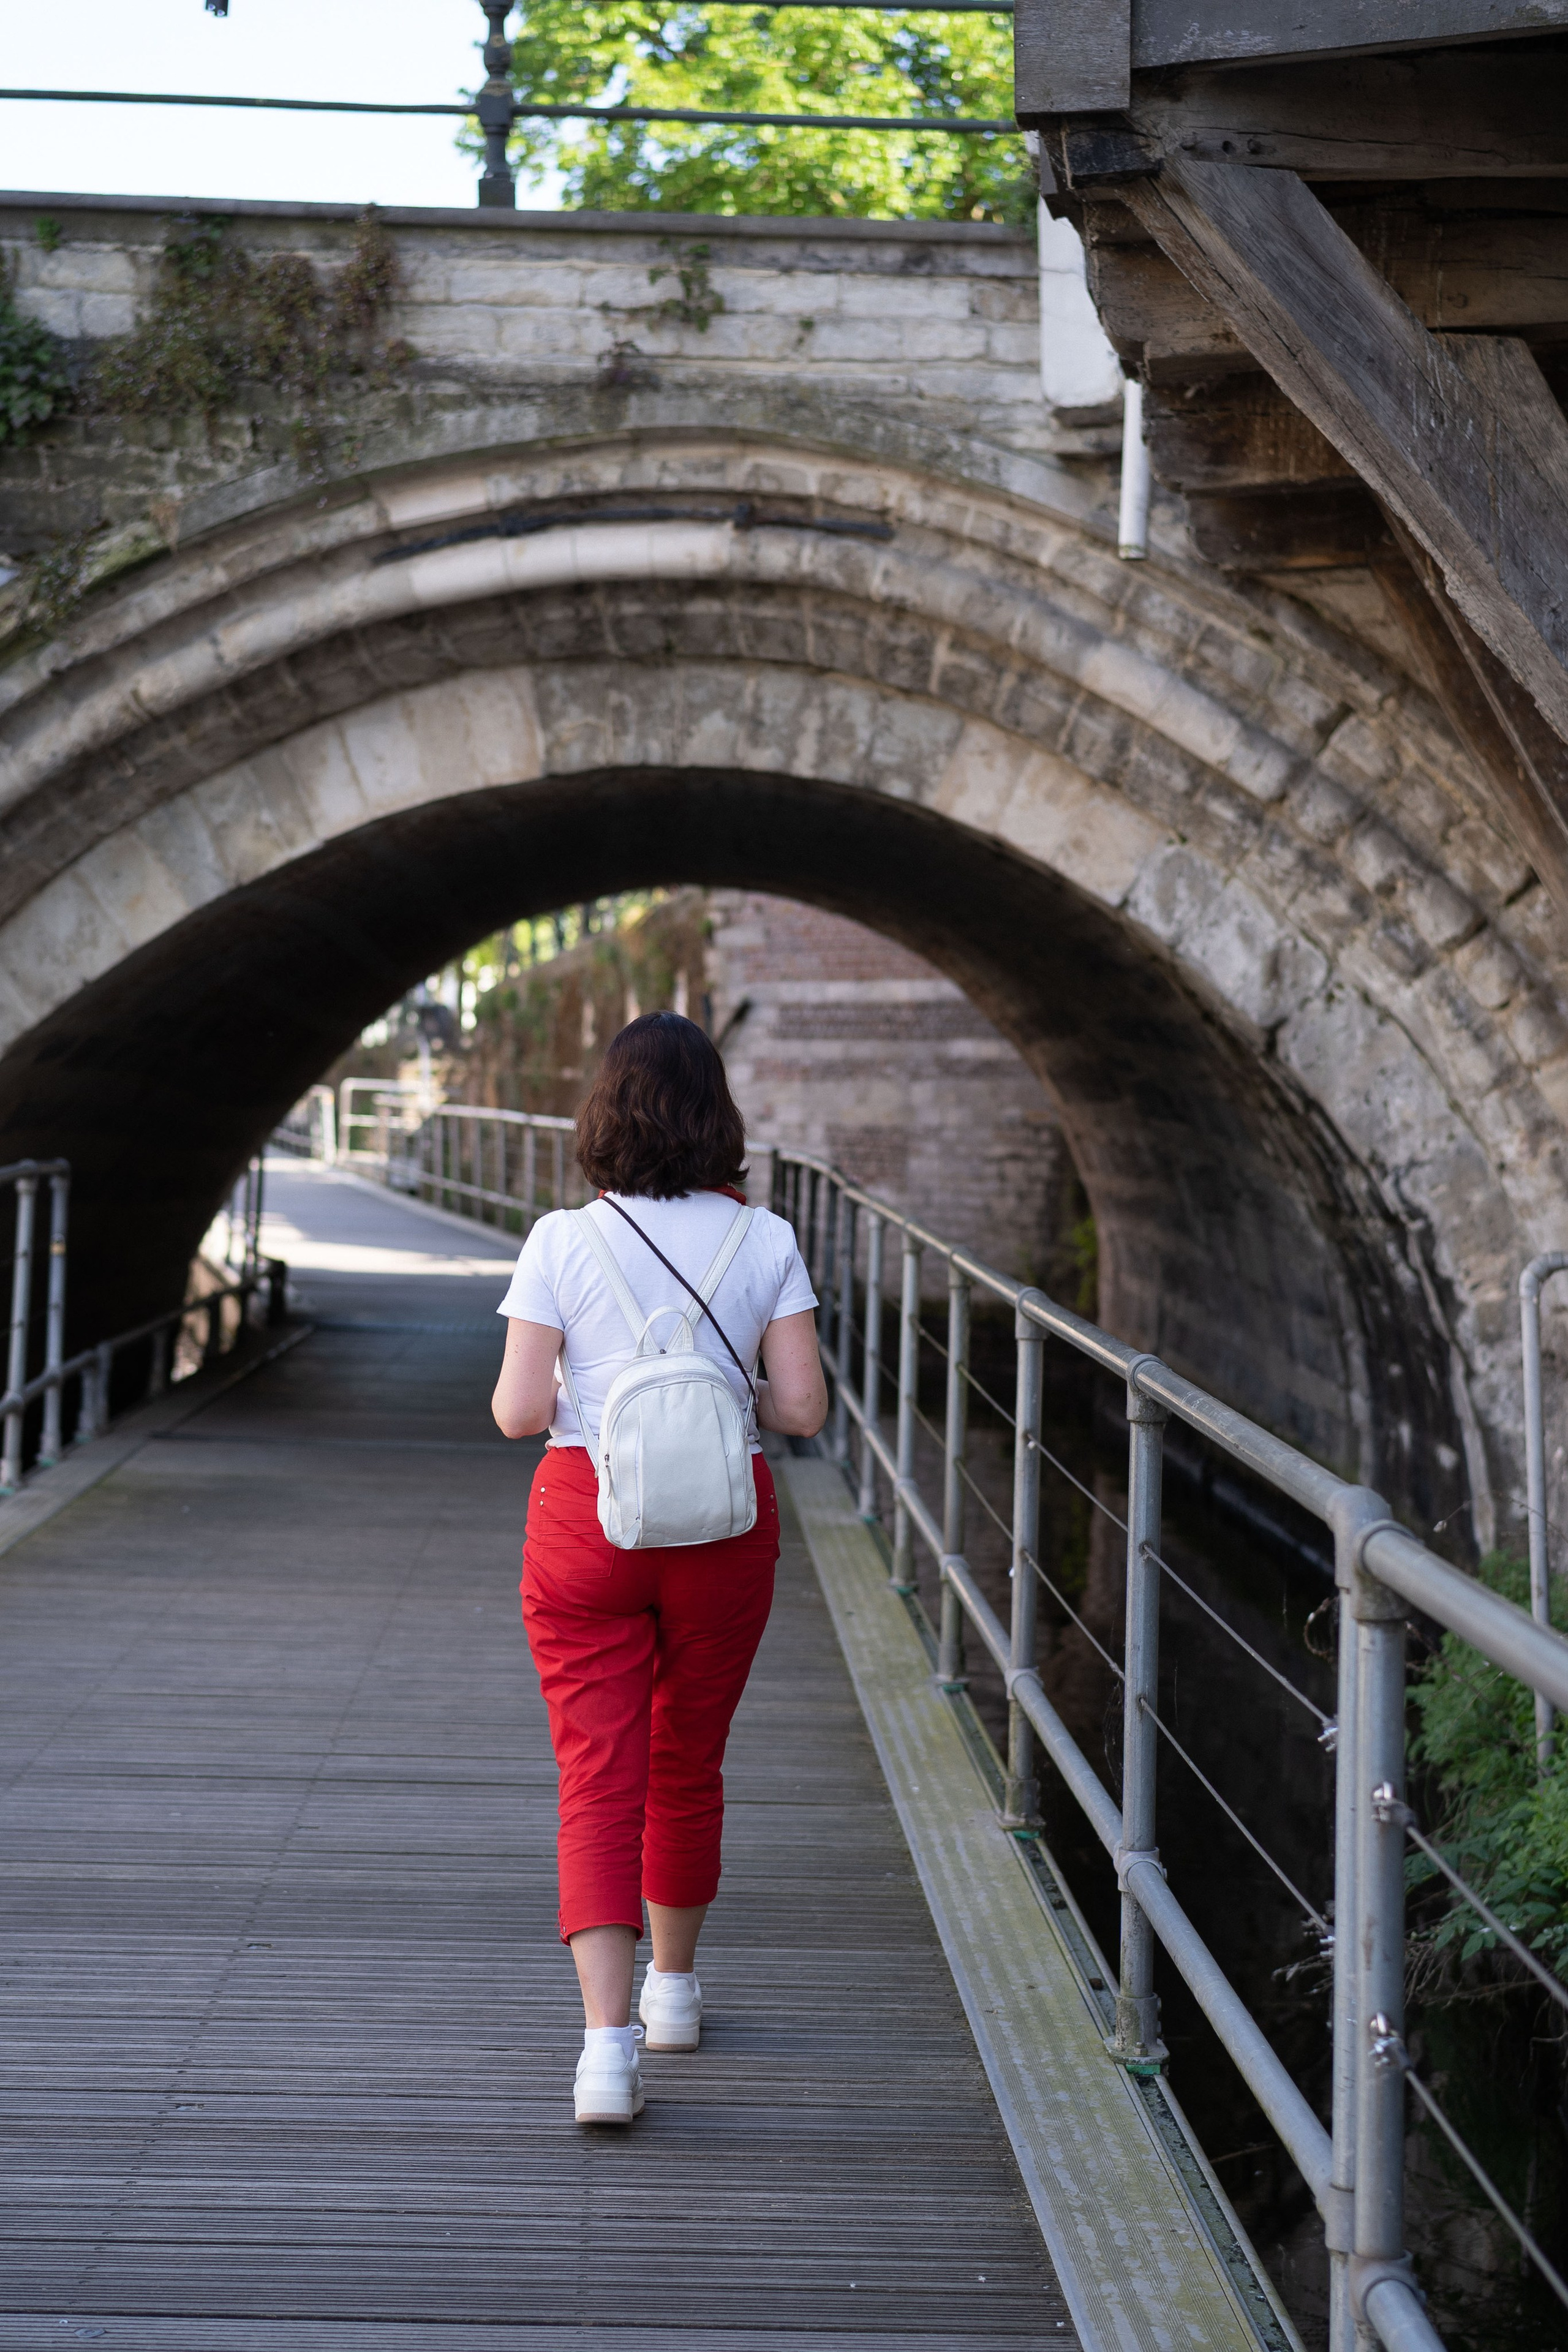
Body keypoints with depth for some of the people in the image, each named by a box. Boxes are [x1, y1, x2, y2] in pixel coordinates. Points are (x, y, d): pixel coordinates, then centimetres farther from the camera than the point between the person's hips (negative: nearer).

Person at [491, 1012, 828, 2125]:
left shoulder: (562, 1242, -7)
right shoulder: (764, 1243, -3)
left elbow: (521, 1410, -9)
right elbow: (803, 1407, -6)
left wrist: (517, 1395, 13)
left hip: (586, 1521, -2)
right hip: (721, 1523, 2)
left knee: (600, 1782, -2)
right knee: (688, 1767, 20)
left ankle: (609, 2042, -15)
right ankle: (674, 1986, 37)